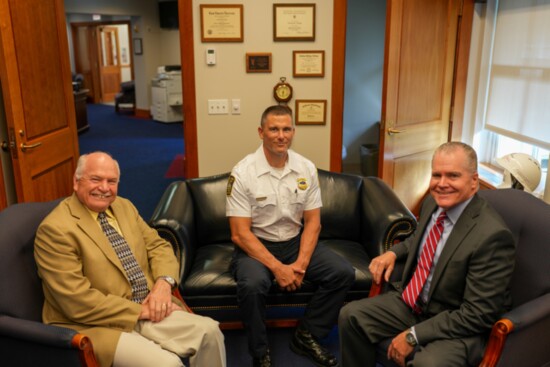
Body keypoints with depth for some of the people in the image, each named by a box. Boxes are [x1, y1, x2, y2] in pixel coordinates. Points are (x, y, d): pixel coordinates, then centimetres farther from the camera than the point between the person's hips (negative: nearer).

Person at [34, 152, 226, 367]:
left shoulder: (124, 207, 10)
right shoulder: (55, 229, -13)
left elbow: (158, 246, 11)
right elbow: (78, 302, -19)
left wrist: (164, 283, -10)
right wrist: (141, 311, -16)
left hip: (146, 310, 7)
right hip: (98, 325, -6)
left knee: (209, 331, -12)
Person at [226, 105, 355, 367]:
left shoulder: (306, 169, -2)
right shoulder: (243, 174, -15)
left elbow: (313, 222, 0)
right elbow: (240, 234, -16)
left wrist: (301, 263, -16)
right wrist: (277, 268, -24)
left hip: (295, 243, 5)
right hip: (256, 246, -4)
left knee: (343, 273, -14)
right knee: (252, 284, -35)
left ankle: (306, 337, 5)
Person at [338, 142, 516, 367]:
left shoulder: (493, 235, -26)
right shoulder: (433, 204, -2)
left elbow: (478, 314, -23)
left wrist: (413, 336, -22)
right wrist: (393, 253, 2)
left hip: (456, 326, -7)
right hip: (410, 301, 8)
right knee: (351, 315, -1)